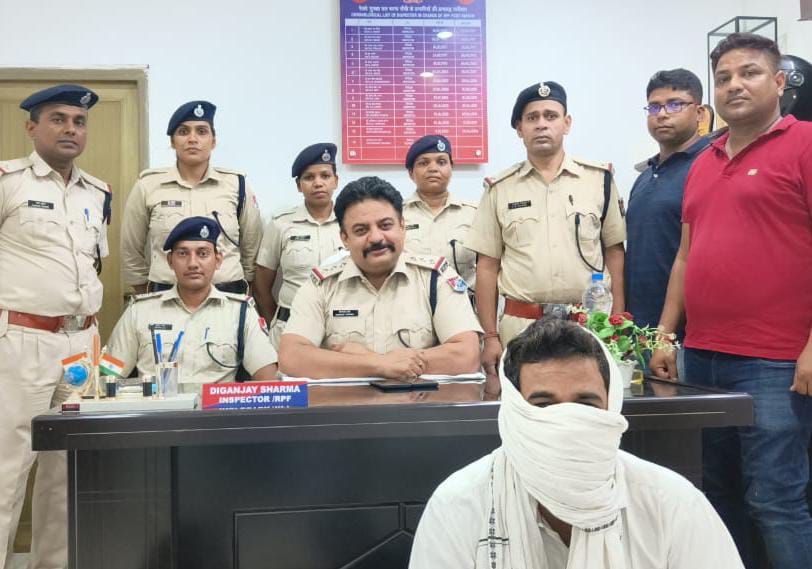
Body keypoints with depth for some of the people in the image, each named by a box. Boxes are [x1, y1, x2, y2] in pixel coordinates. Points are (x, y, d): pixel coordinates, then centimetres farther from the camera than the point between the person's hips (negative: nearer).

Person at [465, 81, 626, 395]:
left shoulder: (599, 180, 5)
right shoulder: (500, 189, 6)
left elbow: (614, 252, 7)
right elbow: (487, 266, 6)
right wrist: (490, 337, 1)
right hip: (519, 327, 0)